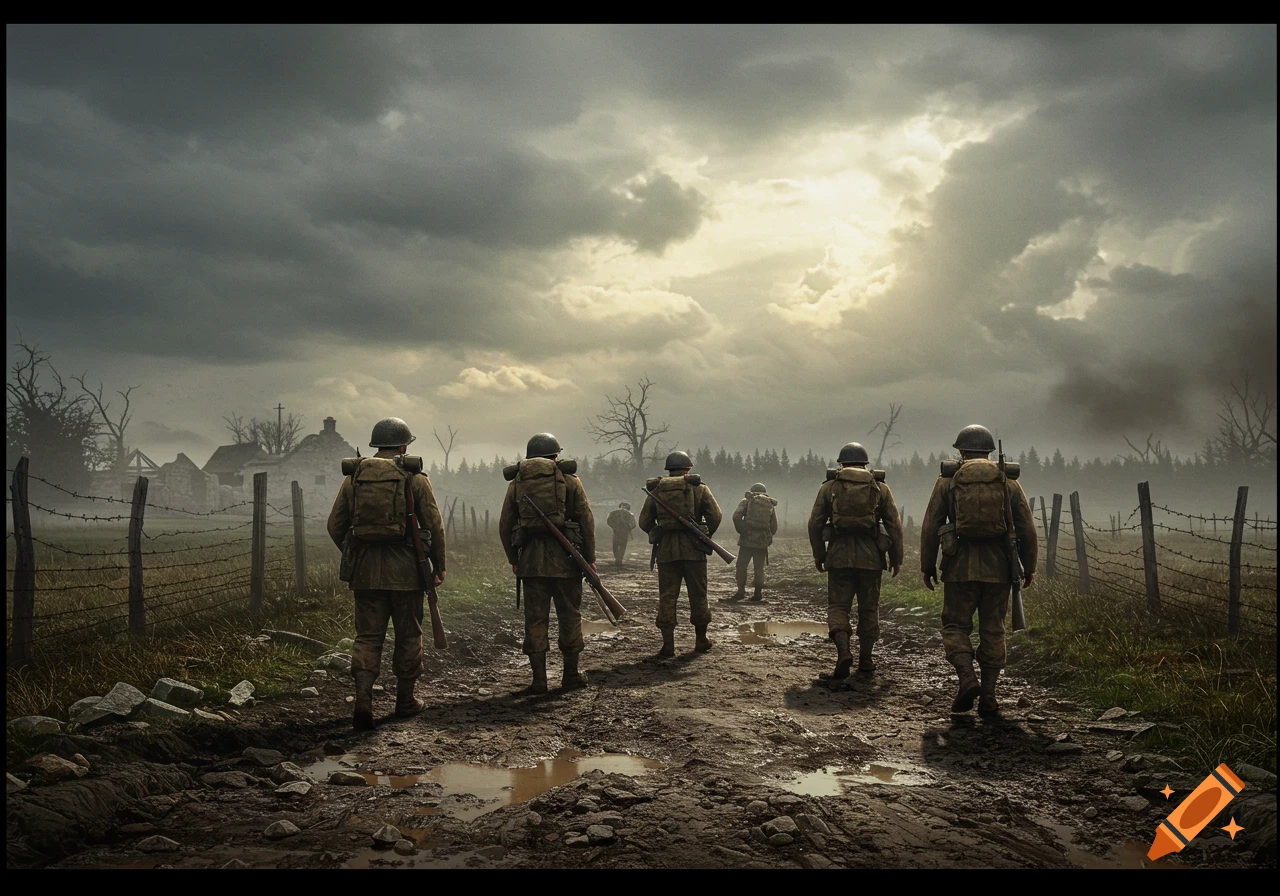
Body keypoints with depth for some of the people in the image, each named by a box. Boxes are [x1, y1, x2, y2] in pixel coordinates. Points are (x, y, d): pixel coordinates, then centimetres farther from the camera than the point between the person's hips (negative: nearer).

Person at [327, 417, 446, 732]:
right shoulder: (414, 478, -4)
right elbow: (435, 526, -4)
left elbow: (335, 525, 8)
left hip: (364, 568, 2)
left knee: (368, 635, 7)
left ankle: (363, 697, -10)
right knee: (408, 635, 12)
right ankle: (405, 700, 21)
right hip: (405, 568, -2)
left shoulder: (354, 477, 5)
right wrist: (439, 566, 6)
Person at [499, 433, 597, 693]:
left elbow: (504, 526, 10)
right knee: (570, 616, 10)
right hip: (565, 557, -1)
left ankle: (539, 680, 6)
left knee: (535, 619, 6)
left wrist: (513, 560, 18)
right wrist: (590, 558, 6)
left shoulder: (516, 483, 10)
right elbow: (587, 521, 0)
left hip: (531, 559, 2)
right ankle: (571, 675, 16)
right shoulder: (570, 480, 3)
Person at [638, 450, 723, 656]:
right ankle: (701, 640, 20)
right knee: (698, 595, 11)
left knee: (667, 596, 4)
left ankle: (668, 644, 0)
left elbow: (644, 522, 7)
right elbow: (715, 516, -4)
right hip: (693, 548, -1)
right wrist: (705, 536, 12)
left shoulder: (656, 490, 9)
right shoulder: (698, 488, 3)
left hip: (666, 549, 1)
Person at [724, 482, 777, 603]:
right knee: (759, 568, 9)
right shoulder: (771, 505, 13)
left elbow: (736, 516, -10)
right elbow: (774, 527, 11)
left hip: (747, 540, -3)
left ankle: (740, 592, -5)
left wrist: (741, 531, 0)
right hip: (762, 542, 3)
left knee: (741, 566, 2)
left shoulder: (747, 501, 4)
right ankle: (758, 594, 8)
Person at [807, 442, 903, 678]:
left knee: (838, 605, 4)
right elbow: (894, 525, 5)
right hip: (870, 556, 1)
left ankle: (843, 650, -18)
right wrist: (896, 559, 11)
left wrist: (818, 555, 13)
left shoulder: (830, 487, 6)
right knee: (869, 608, 12)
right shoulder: (880, 488, 7)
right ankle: (865, 659, 18)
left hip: (839, 555, -1)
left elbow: (815, 523, 4)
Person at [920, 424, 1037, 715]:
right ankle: (988, 696, 9)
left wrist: (927, 566, 9)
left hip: (960, 567, -2)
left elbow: (930, 526, 2)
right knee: (992, 631, 9)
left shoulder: (948, 480, 3)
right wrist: (1028, 567, 16)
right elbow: (1027, 529, 7)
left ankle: (967, 678, -14)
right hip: (998, 567, 2)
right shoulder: (1009, 481, 7)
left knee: (956, 626, 8)